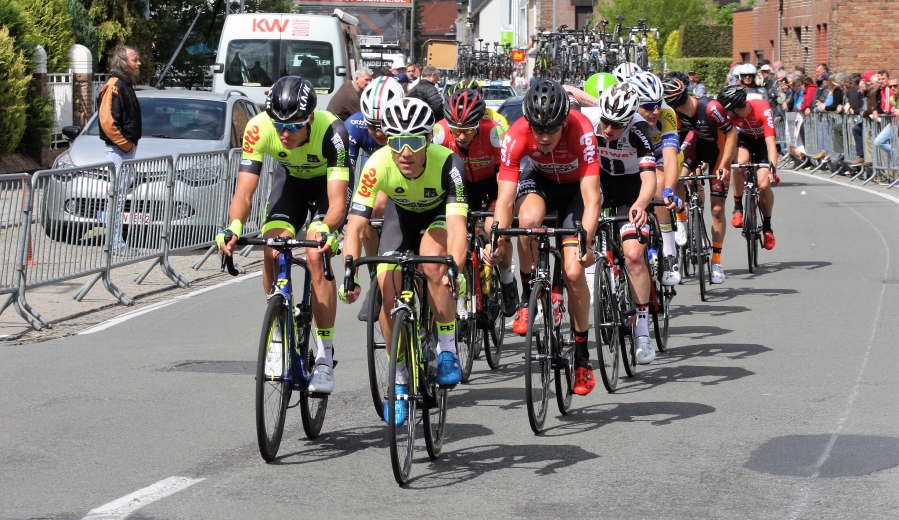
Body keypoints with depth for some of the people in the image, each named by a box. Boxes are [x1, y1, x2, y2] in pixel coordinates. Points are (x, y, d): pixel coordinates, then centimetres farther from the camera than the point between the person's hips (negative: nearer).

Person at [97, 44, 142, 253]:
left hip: (126, 150, 10)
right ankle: (114, 244, -4)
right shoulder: (114, 86, -15)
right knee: (116, 196, -7)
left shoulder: (125, 85, 16)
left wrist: (131, 144, 13)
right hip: (118, 151, -10)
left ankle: (117, 243, 21)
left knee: (119, 197, 14)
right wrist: (125, 144, -19)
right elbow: (106, 120, -24)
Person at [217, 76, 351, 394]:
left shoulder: (331, 131, -39)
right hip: (290, 178, 3)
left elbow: (338, 201, -42)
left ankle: (325, 357, -15)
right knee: (272, 252, -18)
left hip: (328, 180, -3)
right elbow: (244, 192, -33)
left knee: (316, 256, -22)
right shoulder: (259, 128, -32)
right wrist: (234, 227, -52)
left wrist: (325, 231, -62)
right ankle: (279, 340, -1)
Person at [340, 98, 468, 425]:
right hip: (401, 214, 2)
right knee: (388, 288, -15)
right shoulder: (378, 165, -33)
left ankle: (447, 352, -16)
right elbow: (355, 225, -34)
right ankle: (400, 380, 3)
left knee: (432, 263, -33)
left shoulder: (447, 163, -37)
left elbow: (457, 224, -46)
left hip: (440, 214, -2)